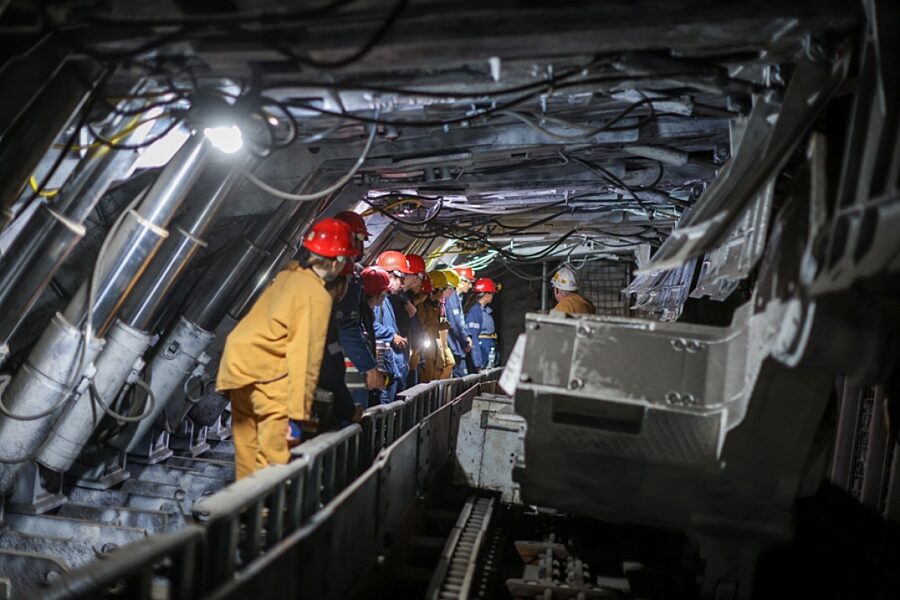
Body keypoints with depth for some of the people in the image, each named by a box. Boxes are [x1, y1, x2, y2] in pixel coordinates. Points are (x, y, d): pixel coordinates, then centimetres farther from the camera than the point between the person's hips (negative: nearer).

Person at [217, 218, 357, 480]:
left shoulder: (286, 276, 10)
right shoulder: (317, 295, -13)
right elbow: (305, 357, -17)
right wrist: (298, 414, -16)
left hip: (239, 363, 9)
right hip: (267, 373, -8)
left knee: (248, 453, 15)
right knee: (276, 459, -6)